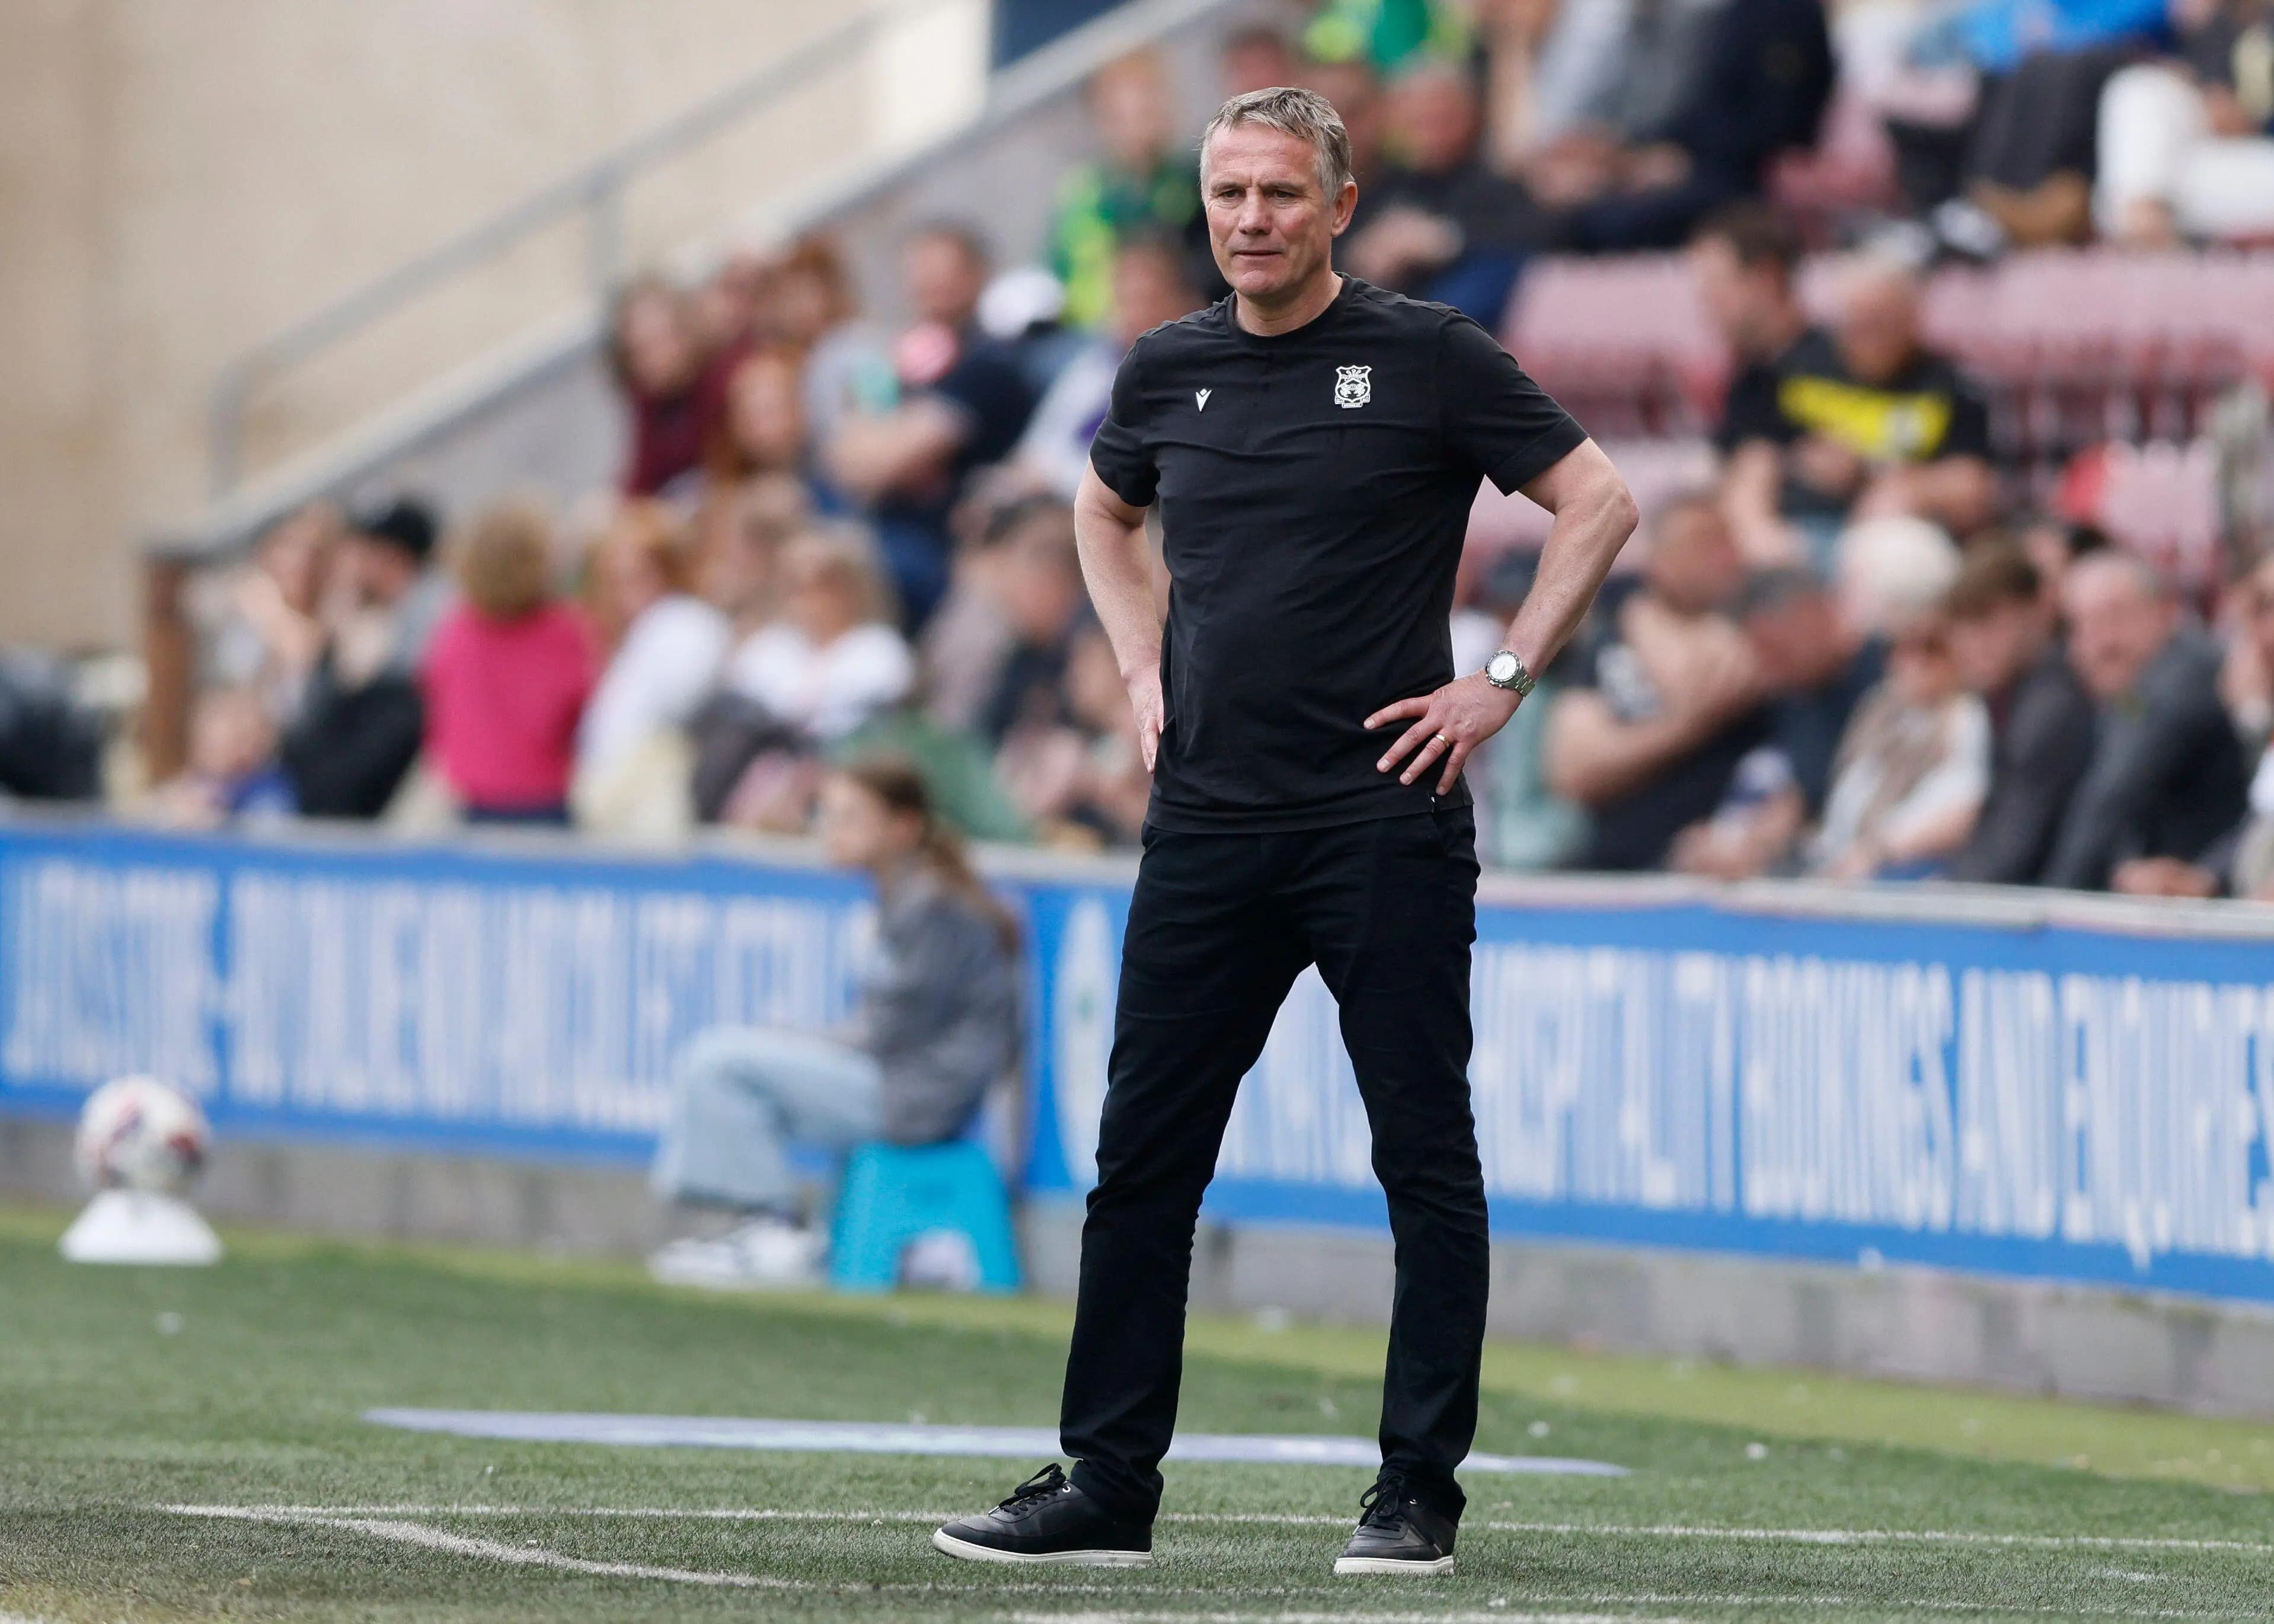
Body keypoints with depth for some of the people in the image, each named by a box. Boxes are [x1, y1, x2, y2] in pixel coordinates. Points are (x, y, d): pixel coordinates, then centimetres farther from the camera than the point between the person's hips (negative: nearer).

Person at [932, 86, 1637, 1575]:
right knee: (1142, 1157, 4)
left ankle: (1419, 1492, 5)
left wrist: (1504, 680, -5)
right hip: (1206, 822, 4)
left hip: (1385, 820, -4)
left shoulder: (1429, 359, -3)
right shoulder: (1168, 373, 10)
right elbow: (1107, 515, 30)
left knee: (1425, 1157, -1)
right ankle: (1107, 1486, 9)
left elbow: (1600, 501, 0)